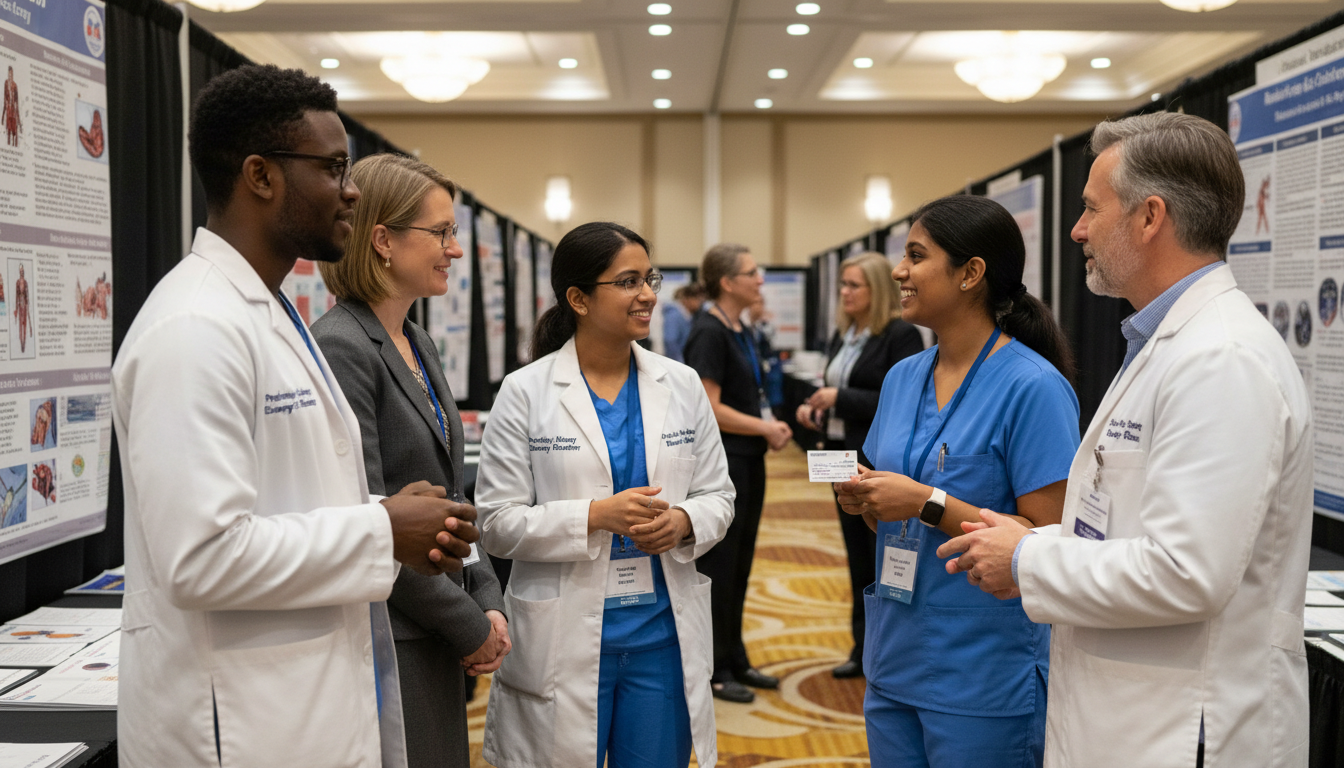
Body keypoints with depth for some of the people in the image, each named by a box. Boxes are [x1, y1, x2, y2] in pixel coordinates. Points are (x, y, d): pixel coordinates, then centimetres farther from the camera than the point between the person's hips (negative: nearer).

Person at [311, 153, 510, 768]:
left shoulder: (418, 346, 12)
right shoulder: (341, 348, -17)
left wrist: (487, 601, 4)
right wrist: (469, 624, -12)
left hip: (435, 643, 9)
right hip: (382, 642, -9)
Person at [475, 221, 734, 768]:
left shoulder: (682, 384, 6)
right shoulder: (525, 393, -5)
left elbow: (718, 495, 9)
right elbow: (496, 523, -8)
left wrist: (683, 522, -13)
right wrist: (596, 516, -20)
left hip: (663, 631, 3)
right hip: (566, 639, -3)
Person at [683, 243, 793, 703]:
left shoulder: (740, 332, 12)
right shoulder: (709, 333, -16)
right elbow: (708, 408, -22)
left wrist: (771, 424, 4)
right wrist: (764, 427, -14)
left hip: (748, 462, 9)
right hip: (719, 463, -9)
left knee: (739, 563, 15)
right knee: (716, 565, 0)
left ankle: (735, 660, 26)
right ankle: (711, 670, 11)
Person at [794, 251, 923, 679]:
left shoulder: (901, 336, -12)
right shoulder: (842, 336, 12)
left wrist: (841, 399, -20)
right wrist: (814, 408, 0)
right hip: (846, 459, 8)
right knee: (858, 559, 13)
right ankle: (864, 648, 23)